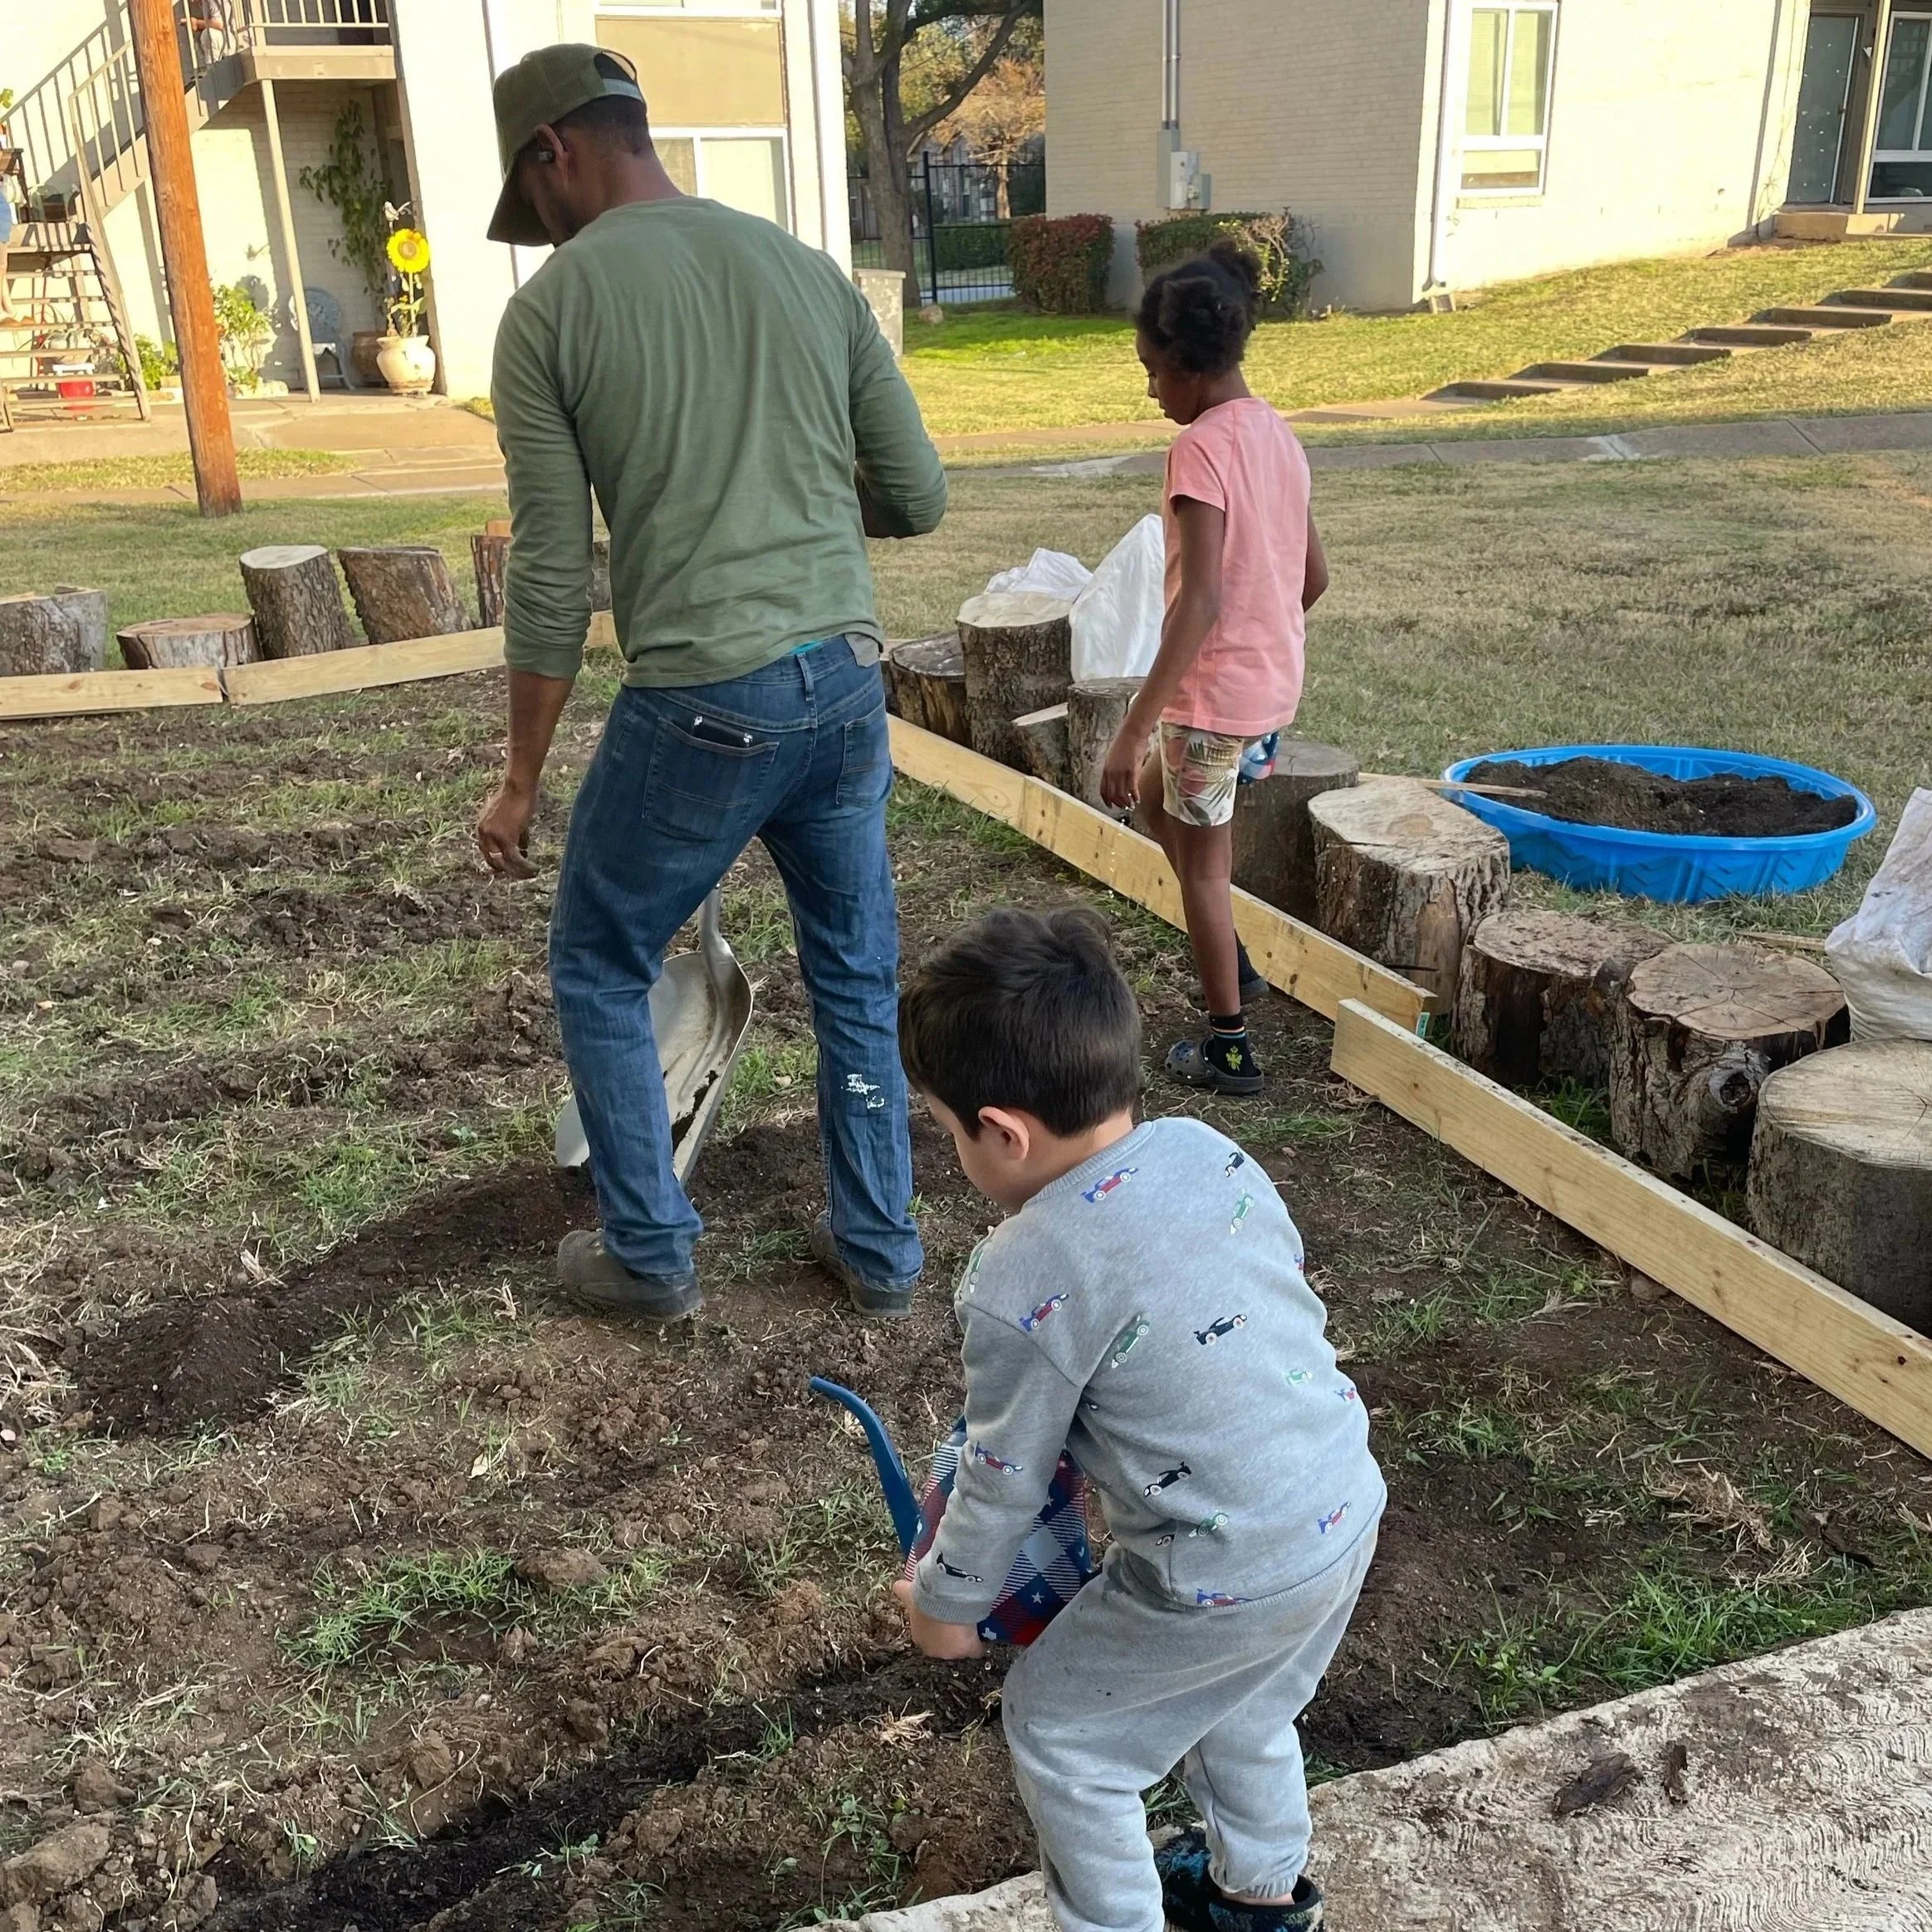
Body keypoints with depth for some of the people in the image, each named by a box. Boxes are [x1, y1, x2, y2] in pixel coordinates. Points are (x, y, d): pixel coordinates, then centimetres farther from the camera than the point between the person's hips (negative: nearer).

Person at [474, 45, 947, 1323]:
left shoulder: (552, 308, -4)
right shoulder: (810, 271, 8)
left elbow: (554, 579, -6)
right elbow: (919, 498, 9)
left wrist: (521, 778, 4)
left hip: (699, 708, -4)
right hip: (848, 683, 5)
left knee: (601, 970, 17)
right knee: (857, 977, 18)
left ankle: (652, 1257, 27)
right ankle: (881, 1251, 30)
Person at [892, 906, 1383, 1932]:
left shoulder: (1024, 1282, -23)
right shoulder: (1210, 1150, -5)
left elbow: (1007, 1474, -10)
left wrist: (945, 1601, 9)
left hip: (1228, 1576, -7)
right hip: (1347, 1506, 8)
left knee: (1056, 1727, 18)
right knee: (1239, 1699, 34)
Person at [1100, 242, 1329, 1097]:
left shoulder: (1201, 446, -20)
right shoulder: (1276, 433, 7)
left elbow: (1200, 600, -27)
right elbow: (1314, 575, 13)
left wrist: (1131, 730, -26)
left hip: (1213, 687, -9)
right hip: (1274, 678, 9)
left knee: (1201, 863, 8)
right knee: (1154, 792, 29)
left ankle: (1228, 1047, 19)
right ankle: (1232, 962, 32)